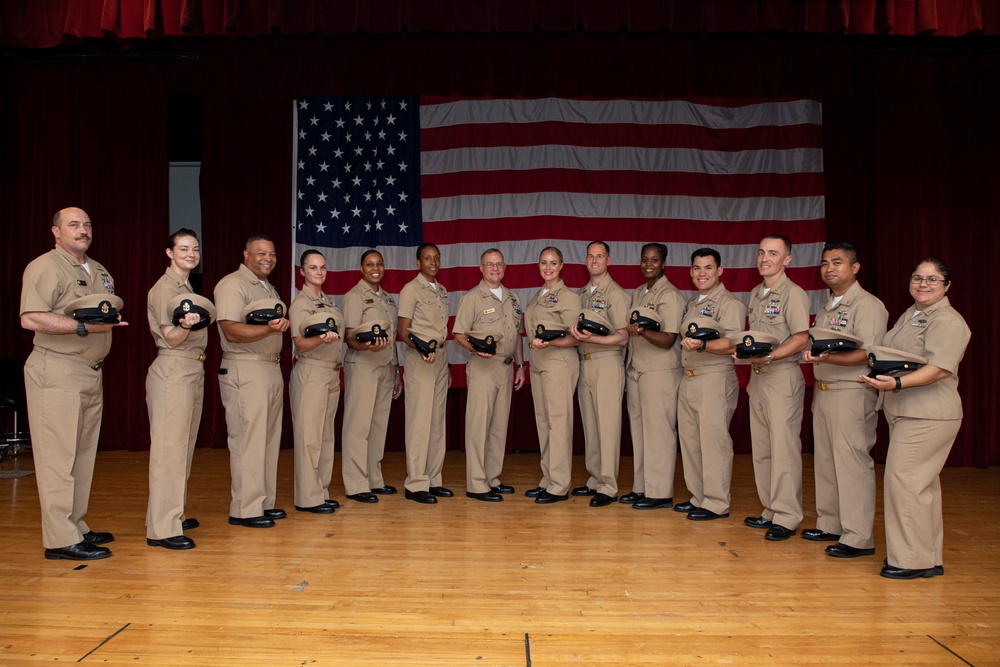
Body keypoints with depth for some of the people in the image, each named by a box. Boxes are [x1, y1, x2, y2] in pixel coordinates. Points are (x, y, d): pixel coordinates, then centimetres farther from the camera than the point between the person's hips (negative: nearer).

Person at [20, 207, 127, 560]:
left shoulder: (100, 271, 18)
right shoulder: (44, 267, -8)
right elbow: (31, 319, -20)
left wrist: (112, 319, 4)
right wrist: (84, 326, -24)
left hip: (92, 372, 9)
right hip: (56, 371, -9)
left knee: (83, 454, 13)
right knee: (58, 455, -6)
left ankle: (76, 527, 22)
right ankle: (60, 539, -2)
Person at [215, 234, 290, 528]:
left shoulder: (269, 288, 21)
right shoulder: (232, 284, -8)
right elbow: (232, 331, -19)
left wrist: (283, 324, 10)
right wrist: (269, 328, -30)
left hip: (272, 368, 9)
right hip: (245, 370, -9)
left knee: (269, 438, 10)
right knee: (248, 439, -8)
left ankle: (264, 503, 18)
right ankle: (245, 509, -2)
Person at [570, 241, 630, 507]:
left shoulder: (616, 293, -6)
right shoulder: (582, 293, 16)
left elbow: (622, 337, -11)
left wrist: (591, 339, -23)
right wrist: (575, 333, -3)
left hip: (607, 363, -7)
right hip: (584, 363, 7)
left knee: (607, 425, -6)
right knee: (590, 425, 10)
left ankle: (608, 488, -1)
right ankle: (594, 480, 19)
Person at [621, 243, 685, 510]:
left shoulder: (669, 295, -9)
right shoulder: (637, 293, 15)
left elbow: (668, 341, -16)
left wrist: (642, 331, -33)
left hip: (660, 373, -8)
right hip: (635, 371, 8)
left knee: (658, 431, -3)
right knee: (638, 429, 10)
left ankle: (660, 493, 4)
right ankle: (641, 488, 19)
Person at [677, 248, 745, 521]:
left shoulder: (730, 303, -6)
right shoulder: (691, 303, 20)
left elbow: (732, 344, -19)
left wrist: (701, 345, -32)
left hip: (715, 378, -8)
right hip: (688, 377, 8)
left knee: (713, 440, -5)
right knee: (689, 439, 11)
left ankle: (716, 504, 3)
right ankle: (698, 497, 22)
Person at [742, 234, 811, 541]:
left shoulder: (793, 293, -8)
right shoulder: (755, 294, 16)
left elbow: (801, 339, -14)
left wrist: (768, 357, -25)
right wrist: (753, 372, 16)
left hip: (783, 376, -8)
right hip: (759, 377, 8)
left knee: (783, 447, -6)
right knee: (761, 448, 10)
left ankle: (787, 518, 1)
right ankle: (770, 511, 19)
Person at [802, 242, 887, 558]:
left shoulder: (868, 305, -9)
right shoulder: (825, 309, 18)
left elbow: (869, 354, -19)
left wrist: (828, 359, -31)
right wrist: (813, 358, 9)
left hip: (852, 393, -9)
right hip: (822, 391, 9)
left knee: (851, 462, -7)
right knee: (825, 461, 12)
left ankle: (859, 538, -1)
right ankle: (830, 525, 23)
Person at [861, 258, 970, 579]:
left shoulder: (947, 321, -11)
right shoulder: (909, 315, 18)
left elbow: (939, 369, -22)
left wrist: (896, 383, -33)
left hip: (928, 416, -9)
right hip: (904, 413, 9)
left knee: (904, 478, -10)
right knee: (922, 484, 13)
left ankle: (912, 560, 0)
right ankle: (930, 559, 21)